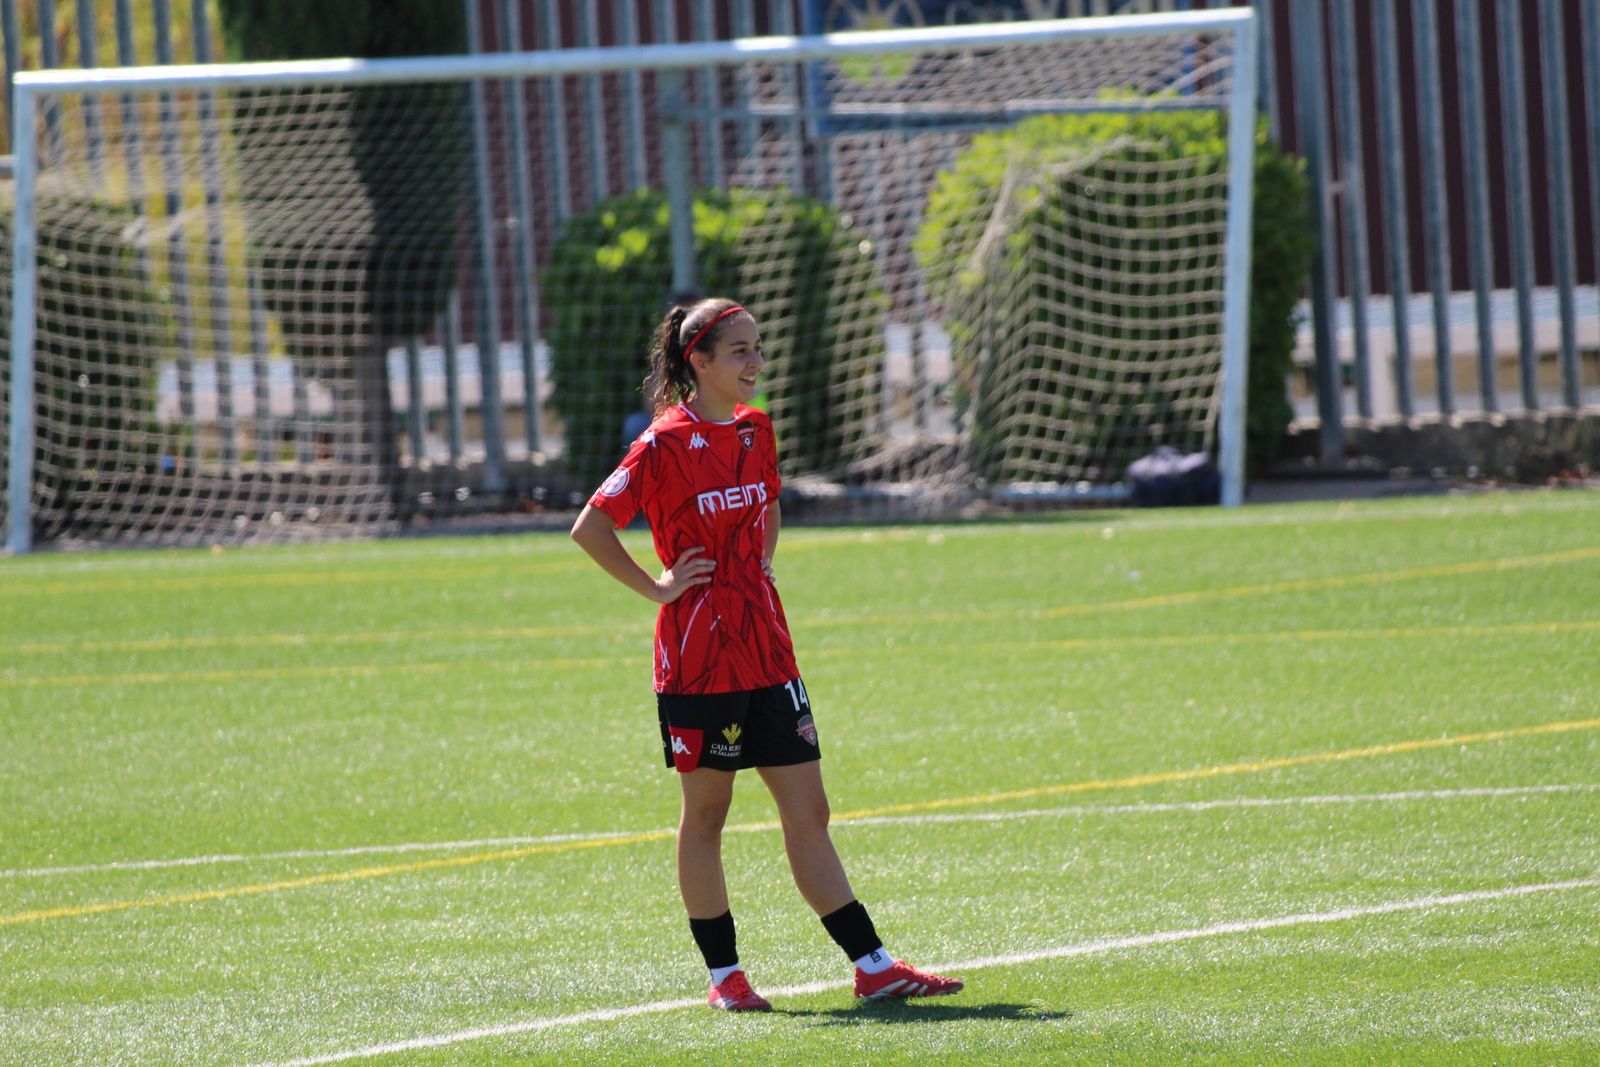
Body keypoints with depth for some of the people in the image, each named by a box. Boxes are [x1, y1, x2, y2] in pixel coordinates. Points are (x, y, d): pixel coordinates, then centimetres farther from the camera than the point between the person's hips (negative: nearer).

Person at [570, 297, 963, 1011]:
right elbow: (590, 528, -12)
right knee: (705, 812, 5)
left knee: (807, 813, 4)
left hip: (765, 651, 6)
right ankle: (723, 974, 12)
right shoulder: (667, 443, -10)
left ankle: (872, 966, 2)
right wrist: (657, 588, -10)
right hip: (698, 653, -6)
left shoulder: (756, 431, 10)